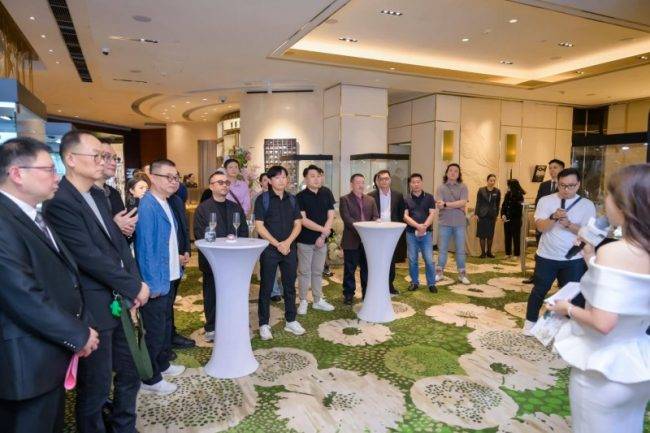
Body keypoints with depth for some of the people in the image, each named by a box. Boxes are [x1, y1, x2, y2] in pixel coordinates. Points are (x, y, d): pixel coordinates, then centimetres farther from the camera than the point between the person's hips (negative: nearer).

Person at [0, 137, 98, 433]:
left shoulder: (34, 216, 10)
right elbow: (24, 298, -27)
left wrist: (79, 329, 4)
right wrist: (78, 335, -15)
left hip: (53, 354, 9)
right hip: (30, 362, -9)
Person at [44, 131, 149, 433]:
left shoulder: (98, 195, 9)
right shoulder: (60, 202, -18)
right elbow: (90, 257, -22)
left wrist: (135, 284, -3)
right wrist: (134, 286, -14)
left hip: (119, 302, 8)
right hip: (94, 309, -8)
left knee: (130, 373, 20)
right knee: (95, 388, 9)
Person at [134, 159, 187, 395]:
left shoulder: (165, 204, 7)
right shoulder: (148, 206, -21)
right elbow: (146, 247, -23)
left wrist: (176, 258, 12)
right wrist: (153, 283, -22)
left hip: (168, 277, 9)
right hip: (155, 281, -9)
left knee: (165, 323, 24)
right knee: (155, 330, 6)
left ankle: (162, 364, 43)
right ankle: (151, 379, 23)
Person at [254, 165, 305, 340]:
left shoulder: (292, 199, 9)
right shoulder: (263, 199, -3)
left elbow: (298, 224, 6)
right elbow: (259, 226, -9)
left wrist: (287, 242, -10)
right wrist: (277, 244, -14)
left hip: (289, 248, 4)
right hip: (269, 249, -4)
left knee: (290, 286, 12)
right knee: (266, 287, 4)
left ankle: (291, 321, 25)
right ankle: (264, 324, 15)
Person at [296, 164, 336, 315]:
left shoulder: (327, 193, 3)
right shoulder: (300, 197, -7)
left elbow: (330, 216, 1)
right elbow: (303, 220, -14)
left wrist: (323, 236, -7)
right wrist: (322, 229, -16)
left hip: (322, 240, 3)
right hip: (305, 240, -3)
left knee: (318, 272, 14)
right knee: (304, 272, 5)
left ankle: (318, 300, 25)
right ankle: (303, 301, 16)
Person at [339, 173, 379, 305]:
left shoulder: (370, 199, 14)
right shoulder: (344, 199, -1)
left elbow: (375, 217, 7)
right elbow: (346, 218, -13)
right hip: (351, 240, -4)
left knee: (367, 268, 11)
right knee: (349, 269, 6)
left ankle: (367, 293, 23)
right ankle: (348, 294, 18)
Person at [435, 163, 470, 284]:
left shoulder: (463, 187, 3)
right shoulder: (441, 188, 2)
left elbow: (463, 203, -12)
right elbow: (439, 205, -11)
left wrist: (446, 204, -14)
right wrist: (457, 206, -11)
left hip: (459, 223, 0)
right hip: (444, 223, 0)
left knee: (460, 249, 7)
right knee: (442, 249, 7)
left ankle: (462, 274, 17)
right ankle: (439, 272, 17)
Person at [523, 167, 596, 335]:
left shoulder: (587, 205, -1)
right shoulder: (545, 201, -3)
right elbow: (540, 226, -11)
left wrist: (568, 224, -21)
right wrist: (553, 217, -29)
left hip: (574, 259, 1)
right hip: (547, 256, 0)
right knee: (540, 290, 12)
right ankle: (531, 321, 29)